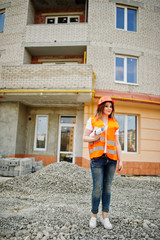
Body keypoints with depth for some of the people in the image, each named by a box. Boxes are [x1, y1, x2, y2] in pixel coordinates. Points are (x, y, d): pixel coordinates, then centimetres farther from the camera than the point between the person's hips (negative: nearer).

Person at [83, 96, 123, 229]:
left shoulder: (114, 123, 17)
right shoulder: (92, 120, 9)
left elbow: (117, 143, 16)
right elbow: (85, 137, 7)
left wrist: (120, 160, 10)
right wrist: (94, 138, -13)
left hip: (111, 159, 3)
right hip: (97, 158, -3)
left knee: (107, 187, 6)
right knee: (98, 187, -4)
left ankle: (105, 216, 19)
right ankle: (94, 215, 15)